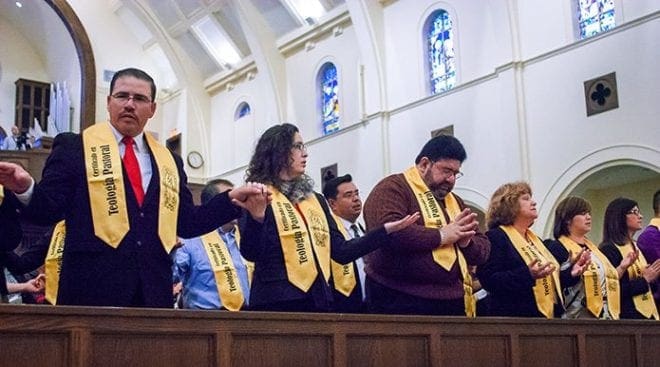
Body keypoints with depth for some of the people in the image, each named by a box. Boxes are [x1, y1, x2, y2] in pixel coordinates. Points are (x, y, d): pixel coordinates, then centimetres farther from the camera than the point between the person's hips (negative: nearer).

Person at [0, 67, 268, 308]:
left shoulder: (168, 161, 17)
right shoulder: (73, 147, 6)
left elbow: (186, 224, 16)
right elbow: (47, 211, -1)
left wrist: (232, 201, 5)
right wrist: (26, 189, -23)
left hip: (154, 291, 4)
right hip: (91, 285, -4)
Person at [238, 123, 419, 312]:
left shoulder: (316, 200, 16)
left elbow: (341, 252, 13)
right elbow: (251, 253, -13)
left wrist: (385, 230, 6)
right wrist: (257, 217, -31)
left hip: (318, 300, 6)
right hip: (276, 301, -6)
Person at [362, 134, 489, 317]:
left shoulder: (455, 202, 22)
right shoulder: (393, 188, -4)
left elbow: (483, 250, 21)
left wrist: (466, 242, -3)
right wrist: (441, 235, -14)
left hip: (452, 302, 8)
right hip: (401, 302, -8)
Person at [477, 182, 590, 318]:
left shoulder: (534, 239, 20)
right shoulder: (495, 237, -8)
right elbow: (489, 280, -21)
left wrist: (571, 272, 8)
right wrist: (527, 275, -31)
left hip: (549, 316, 8)